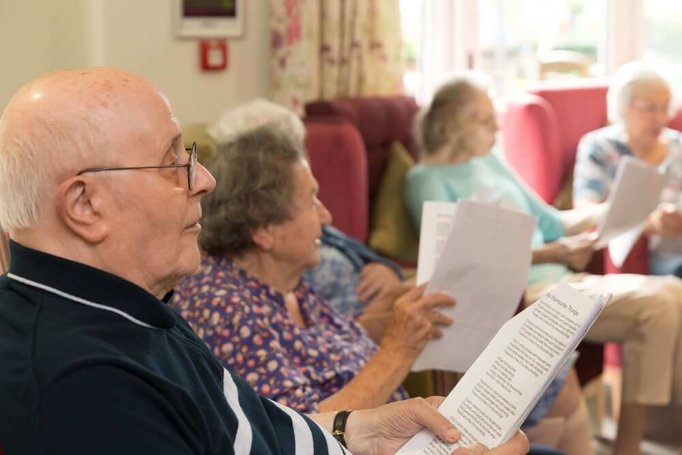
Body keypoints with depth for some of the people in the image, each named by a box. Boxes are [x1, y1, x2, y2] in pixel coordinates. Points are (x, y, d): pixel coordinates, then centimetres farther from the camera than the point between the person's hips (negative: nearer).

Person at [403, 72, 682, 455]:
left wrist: (606, 213, 5)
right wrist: (552, 254, -21)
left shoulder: (489, 162, 18)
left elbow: (548, 222, 22)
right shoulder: (428, 180, -5)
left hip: (561, 280, 8)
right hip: (516, 295, -8)